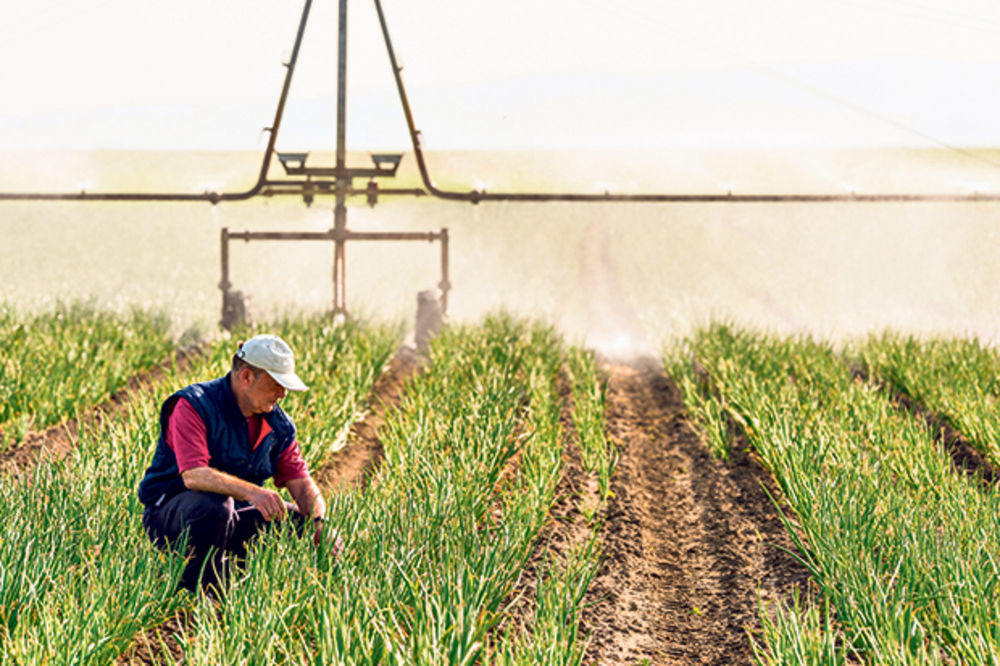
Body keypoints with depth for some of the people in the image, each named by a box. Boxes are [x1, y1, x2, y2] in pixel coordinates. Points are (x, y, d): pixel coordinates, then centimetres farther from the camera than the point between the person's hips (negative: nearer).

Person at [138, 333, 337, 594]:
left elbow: (302, 484, 1)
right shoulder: (194, 405, -17)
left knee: (303, 522, -9)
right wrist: (251, 492, -45)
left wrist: (320, 523, -21)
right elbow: (193, 475, -31)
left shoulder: (277, 423, 4)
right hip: (169, 510, -6)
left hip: (232, 519, 7)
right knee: (215, 506, -38)